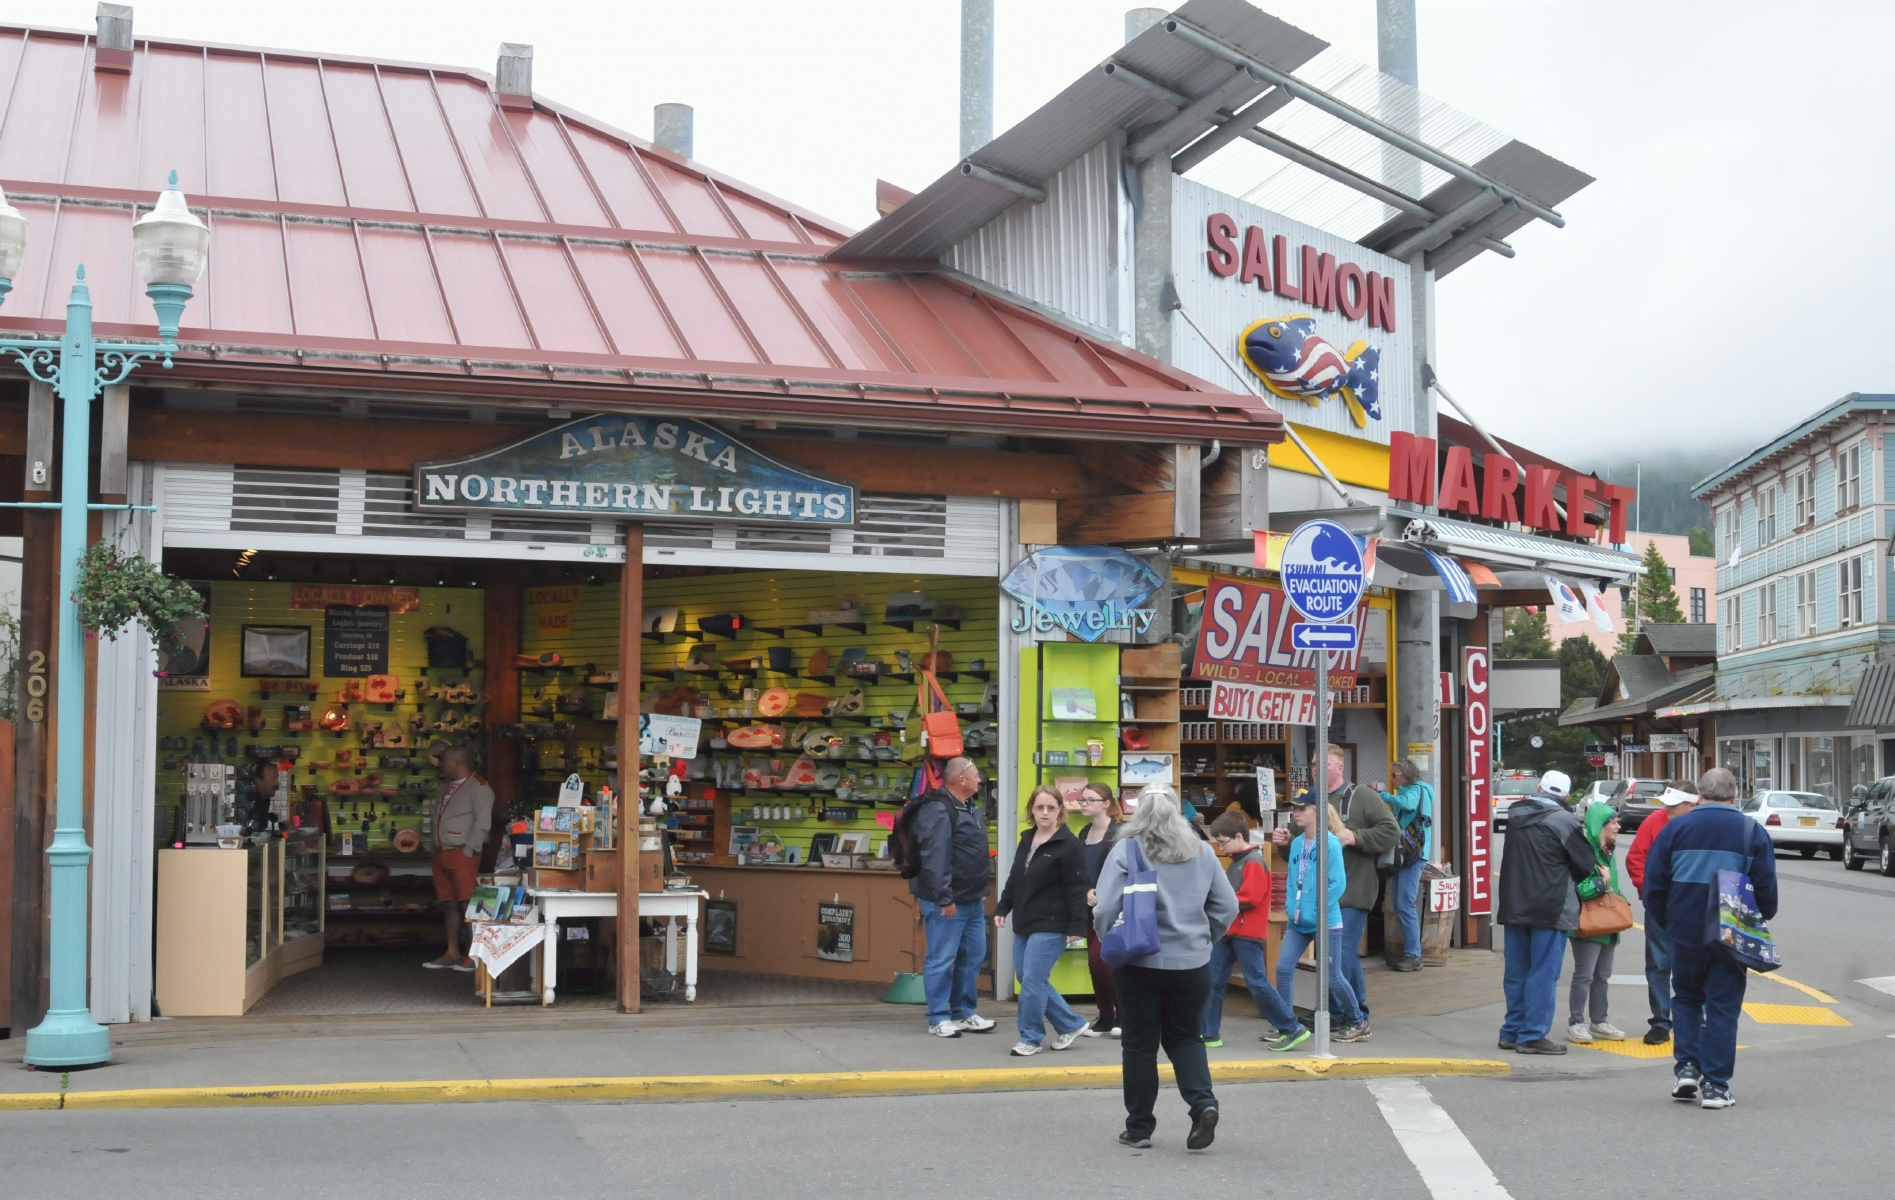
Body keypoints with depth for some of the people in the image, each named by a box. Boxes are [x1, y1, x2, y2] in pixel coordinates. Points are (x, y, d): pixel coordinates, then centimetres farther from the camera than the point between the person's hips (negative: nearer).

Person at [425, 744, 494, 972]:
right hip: (442, 854, 9)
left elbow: (482, 822, -15)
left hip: (462, 854, -9)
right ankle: (452, 954, 14)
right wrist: (435, 849, 15)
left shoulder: (478, 787, -8)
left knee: (468, 905, -10)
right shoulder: (446, 787, 21)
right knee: (449, 906, 10)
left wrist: (469, 850, -18)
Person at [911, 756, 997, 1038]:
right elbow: (935, 859, -23)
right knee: (941, 959, -2)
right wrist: (944, 899, -24)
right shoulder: (938, 811, -17)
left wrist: (982, 891, 21)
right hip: (947, 903, -10)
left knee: (973, 957, 14)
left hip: (973, 901, 10)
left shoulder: (971, 809, 15)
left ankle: (964, 1013, 24)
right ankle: (938, 1018, 5)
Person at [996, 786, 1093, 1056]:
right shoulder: (1027, 839, 13)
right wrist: (1002, 908, 15)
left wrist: (1077, 925, -19)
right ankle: (1071, 1025, 23)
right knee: (1031, 981, 11)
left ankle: (1030, 1038, 6)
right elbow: (1014, 879, 20)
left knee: (1032, 981, -8)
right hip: (1024, 924, 9)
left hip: (1051, 926, -8)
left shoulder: (1069, 844, -11)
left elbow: (1077, 888, -15)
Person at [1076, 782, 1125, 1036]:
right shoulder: (1084, 834, 12)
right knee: (1095, 962, 8)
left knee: (1099, 959, -12)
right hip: (1092, 908, 7)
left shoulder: (1120, 832, -11)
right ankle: (1106, 1016, 17)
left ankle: (1123, 1012, 2)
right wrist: (1087, 892, -8)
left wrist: (1101, 895, -19)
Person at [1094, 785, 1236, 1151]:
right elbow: (1227, 906, 5)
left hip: (1140, 963, -3)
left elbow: (1105, 910, -15)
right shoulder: (1202, 852, 1)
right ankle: (1203, 1102, -4)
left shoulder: (1125, 851, -11)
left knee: (1139, 1043, 9)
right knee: (1185, 1037, 18)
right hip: (1192, 963, 3)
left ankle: (1139, 1127, 15)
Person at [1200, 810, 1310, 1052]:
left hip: (1247, 933, -10)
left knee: (1257, 982, -6)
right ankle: (1208, 1034, 11)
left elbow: (1250, 898, -22)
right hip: (1228, 931, 10)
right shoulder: (1236, 861, 17)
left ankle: (1293, 1029, 3)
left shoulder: (1254, 862, -13)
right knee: (1211, 981, 6)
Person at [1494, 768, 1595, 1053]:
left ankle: (1512, 1031, 18)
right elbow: (1586, 864, -5)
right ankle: (1533, 1035, -2)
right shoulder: (1564, 821, -13)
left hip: (1514, 906, 6)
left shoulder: (1516, 815, 5)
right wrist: (1569, 882, 14)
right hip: (1551, 909, -6)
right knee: (1543, 974, -1)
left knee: (1517, 973, 13)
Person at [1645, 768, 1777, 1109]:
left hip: (1685, 935, 1)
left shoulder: (1675, 828, 1)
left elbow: (1654, 882, 1)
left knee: (1686, 999, 19)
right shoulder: (1751, 832, 0)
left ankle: (1686, 1066, 6)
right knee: (1723, 1007, 5)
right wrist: (1761, 921, 15)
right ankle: (1714, 1085, 3)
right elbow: (1767, 888, 0)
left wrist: (1663, 922, 14)